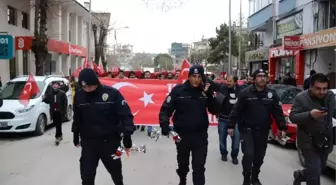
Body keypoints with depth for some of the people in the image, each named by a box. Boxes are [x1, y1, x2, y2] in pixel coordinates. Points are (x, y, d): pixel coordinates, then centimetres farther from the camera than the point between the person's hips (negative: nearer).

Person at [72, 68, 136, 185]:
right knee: (86, 176, 4)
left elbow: (126, 115, -13)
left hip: (110, 141, -2)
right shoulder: (79, 96, -3)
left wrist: (127, 136, -19)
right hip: (88, 142, 2)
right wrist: (76, 136, 20)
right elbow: (77, 118, 12)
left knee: (116, 172, 19)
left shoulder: (112, 93, -16)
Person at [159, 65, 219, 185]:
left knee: (199, 166, 0)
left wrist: (210, 95, -19)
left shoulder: (205, 91, -2)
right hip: (182, 134, 0)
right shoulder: (178, 90, -9)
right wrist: (164, 124, -25)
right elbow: (166, 109, -10)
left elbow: (214, 111, -5)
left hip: (200, 135, 0)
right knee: (183, 163, 22)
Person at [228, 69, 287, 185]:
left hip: (263, 131, 4)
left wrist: (282, 128, 0)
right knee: (248, 155, -13)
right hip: (247, 130, -4)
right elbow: (236, 110, -8)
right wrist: (231, 126, -10)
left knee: (259, 157, 12)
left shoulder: (271, 94, 3)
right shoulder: (245, 92, -8)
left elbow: (278, 112, 5)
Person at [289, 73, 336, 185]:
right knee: (314, 173, -8)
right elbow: (292, 117, -18)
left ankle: (299, 175, 47)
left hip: (325, 141, 6)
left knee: (319, 169, 20)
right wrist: (310, 115, -31)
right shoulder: (301, 98, -15)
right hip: (309, 141, -6)